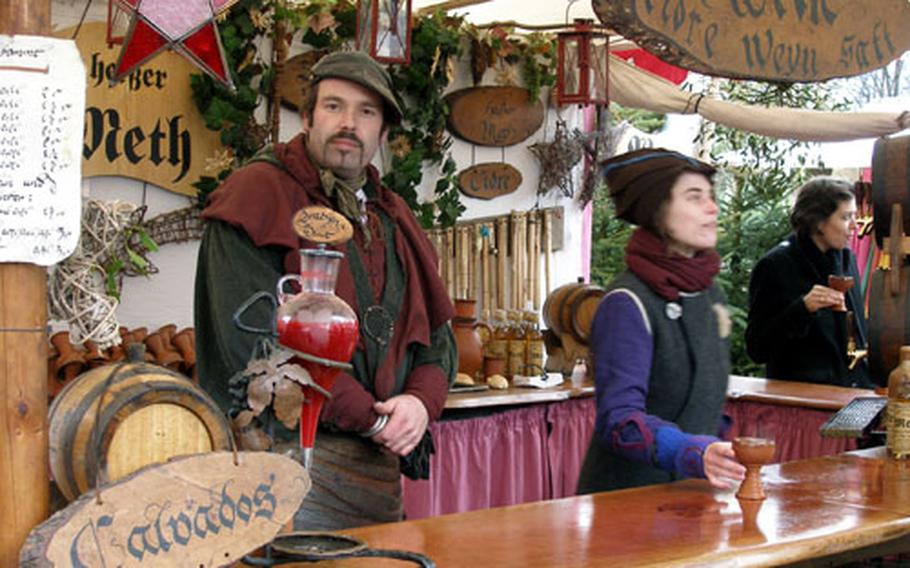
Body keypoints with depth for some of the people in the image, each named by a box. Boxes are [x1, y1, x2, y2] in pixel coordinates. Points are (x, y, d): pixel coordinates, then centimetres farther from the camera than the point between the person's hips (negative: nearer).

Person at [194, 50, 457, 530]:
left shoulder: (394, 221, 18)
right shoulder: (260, 195, -5)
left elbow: (437, 336, 18)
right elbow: (252, 342, -16)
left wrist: (421, 401, -6)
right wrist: (371, 417, -13)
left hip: (378, 467, 7)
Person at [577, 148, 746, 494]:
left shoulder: (710, 293, 8)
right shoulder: (627, 303, -16)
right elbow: (619, 417, -25)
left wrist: (716, 459, 12)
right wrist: (693, 454, -38)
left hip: (693, 492, 7)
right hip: (629, 495, -7)